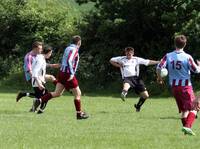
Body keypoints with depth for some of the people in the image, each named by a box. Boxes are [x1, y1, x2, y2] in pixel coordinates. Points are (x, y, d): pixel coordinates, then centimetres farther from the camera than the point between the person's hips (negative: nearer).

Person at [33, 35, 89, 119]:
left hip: (62, 72, 8)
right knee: (78, 94, 3)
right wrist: (72, 74, -27)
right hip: (68, 74, -8)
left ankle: (40, 100, -7)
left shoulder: (68, 48, 14)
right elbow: (69, 61, -25)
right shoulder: (74, 50, -13)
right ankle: (79, 114, 7)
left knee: (57, 93, 6)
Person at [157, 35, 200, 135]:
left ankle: (185, 127, 16)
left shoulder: (168, 56, -1)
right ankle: (187, 126, -21)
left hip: (173, 86, 5)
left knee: (184, 110, 16)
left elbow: (159, 67, -7)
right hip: (185, 85, -5)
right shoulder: (187, 57, -11)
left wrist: (159, 78, 12)